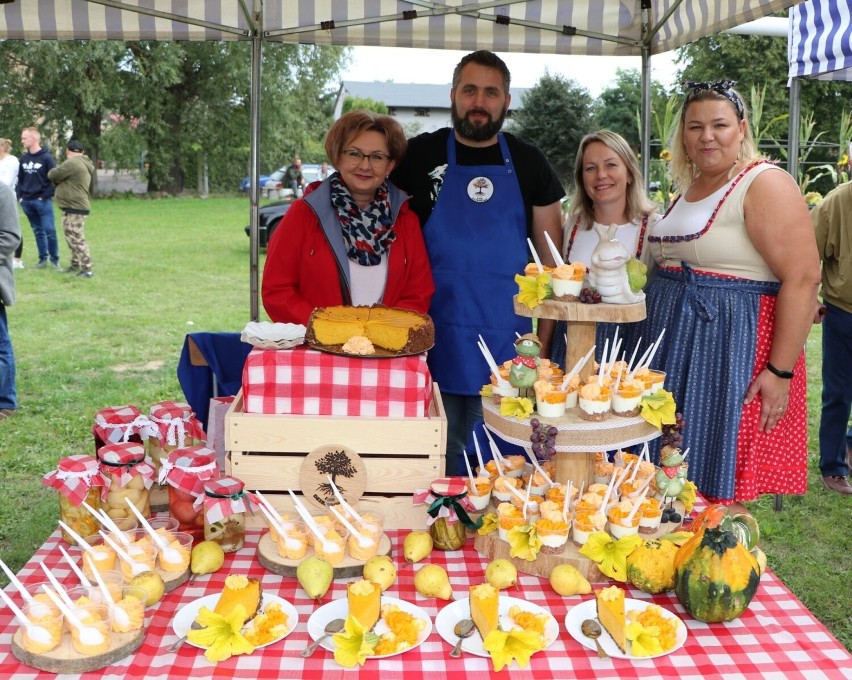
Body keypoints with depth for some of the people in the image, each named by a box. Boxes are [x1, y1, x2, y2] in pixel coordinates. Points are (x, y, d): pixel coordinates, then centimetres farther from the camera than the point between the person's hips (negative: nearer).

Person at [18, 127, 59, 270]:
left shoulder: (46, 158, -6)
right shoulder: (24, 158, 11)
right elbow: (20, 179, 16)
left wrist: (46, 196, -11)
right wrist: (20, 195, 5)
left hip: (43, 201, -6)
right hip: (27, 202, 6)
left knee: (49, 231, -7)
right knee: (38, 231, 10)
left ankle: (54, 259, 2)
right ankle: (43, 259, 16)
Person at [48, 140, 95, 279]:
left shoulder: (72, 163, -17)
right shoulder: (85, 164, 17)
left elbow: (53, 175, -12)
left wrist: (51, 172, 9)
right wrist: (60, 180, 6)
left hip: (75, 208, -10)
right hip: (73, 207, 10)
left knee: (76, 239, -11)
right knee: (72, 238, 19)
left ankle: (87, 269, -12)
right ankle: (76, 265, 29)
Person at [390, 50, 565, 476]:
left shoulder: (528, 164, 7)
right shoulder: (420, 155, 3)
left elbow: (550, 260, 8)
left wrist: (545, 339, 2)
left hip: (507, 338, 1)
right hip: (436, 339, -1)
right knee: (438, 455, 7)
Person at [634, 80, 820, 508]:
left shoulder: (765, 185, -11)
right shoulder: (687, 188, 15)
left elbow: (802, 278, -18)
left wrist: (780, 371, -21)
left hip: (734, 351, -8)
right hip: (676, 347, 8)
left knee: (718, 492, -1)